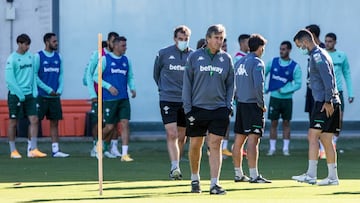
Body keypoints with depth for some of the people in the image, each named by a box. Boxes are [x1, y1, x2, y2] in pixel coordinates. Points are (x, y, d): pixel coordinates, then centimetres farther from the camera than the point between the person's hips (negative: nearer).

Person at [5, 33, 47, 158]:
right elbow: (9, 79, -12)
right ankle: (13, 151, 12)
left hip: (29, 94, 5)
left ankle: (33, 150, -4)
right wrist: (20, 94, -14)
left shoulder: (30, 56, 9)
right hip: (15, 95, -5)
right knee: (13, 122, 3)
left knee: (34, 120, -4)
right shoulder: (12, 59, -9)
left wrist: (34, 90, 3)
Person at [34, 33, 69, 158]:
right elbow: (34, 76, -8)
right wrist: (48, 89, -12)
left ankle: (55, 150, 6)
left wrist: (60, 89, -3)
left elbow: (61, 74, 13)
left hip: (55, 96, 5)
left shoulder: (58, 57, 11)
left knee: (54, 123, 5)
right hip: (41, 95, -5)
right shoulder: (38, 56, -5)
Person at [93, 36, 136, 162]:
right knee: (110, 126, 0)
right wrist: (109, 86, -13)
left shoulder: (126, 60, 12)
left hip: (124, 98, 4)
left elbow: (130, 77, 21)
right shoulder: (105, 59, -2)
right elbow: (96, 76, -2)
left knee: (125, 123, -7)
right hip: (109, 99, -4)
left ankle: (124, 154, -7)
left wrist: (132, 88, 2)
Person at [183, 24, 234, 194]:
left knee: (215, 145, -8)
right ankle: (195, 179, 27)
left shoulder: (226, 59, 6)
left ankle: (214, 184, -10)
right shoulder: (195, 57, 0)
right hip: (197, 108, -1)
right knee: (195, 145, 7)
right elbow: (187, 83, 2)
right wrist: (188, 109, -4)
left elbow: (230, 84, 13)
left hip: (219, 109, 1)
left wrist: (228, 106, 2)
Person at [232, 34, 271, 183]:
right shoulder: (257, 63, -10)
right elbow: (258, 85, -20)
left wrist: (237, 99, 17)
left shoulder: (239, 63, 14)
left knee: (239, 140, 11)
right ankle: (254, 175, -15)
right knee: (253, 139, -11)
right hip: (252, 104, -8)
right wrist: (262, 104, -10)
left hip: (240, 104, 8)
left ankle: (238, 174, 18)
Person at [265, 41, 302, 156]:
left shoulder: (295, 66, -5)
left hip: (287, 98, -1)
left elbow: (298, 84, -5)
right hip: (274, 97, 1)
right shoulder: (273, 62, 2)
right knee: (274, 123, 2)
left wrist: (284, 90, -12)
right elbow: (263, 74, 15)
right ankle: (272, 148, 7)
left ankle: (285, 148, 9)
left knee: (286, 123, 4)